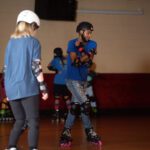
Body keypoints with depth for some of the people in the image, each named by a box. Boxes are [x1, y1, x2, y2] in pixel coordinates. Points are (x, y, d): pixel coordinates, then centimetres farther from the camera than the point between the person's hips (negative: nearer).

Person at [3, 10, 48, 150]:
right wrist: (43, 87, -5)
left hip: (12, 89, 5)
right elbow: (36, 67, -9)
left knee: (19, 121, 17)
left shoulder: (10, 42, 13)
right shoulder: (33, 42, -2)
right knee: (33, 122, -4)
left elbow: (6, 67, 14)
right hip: (27, 88, -5)